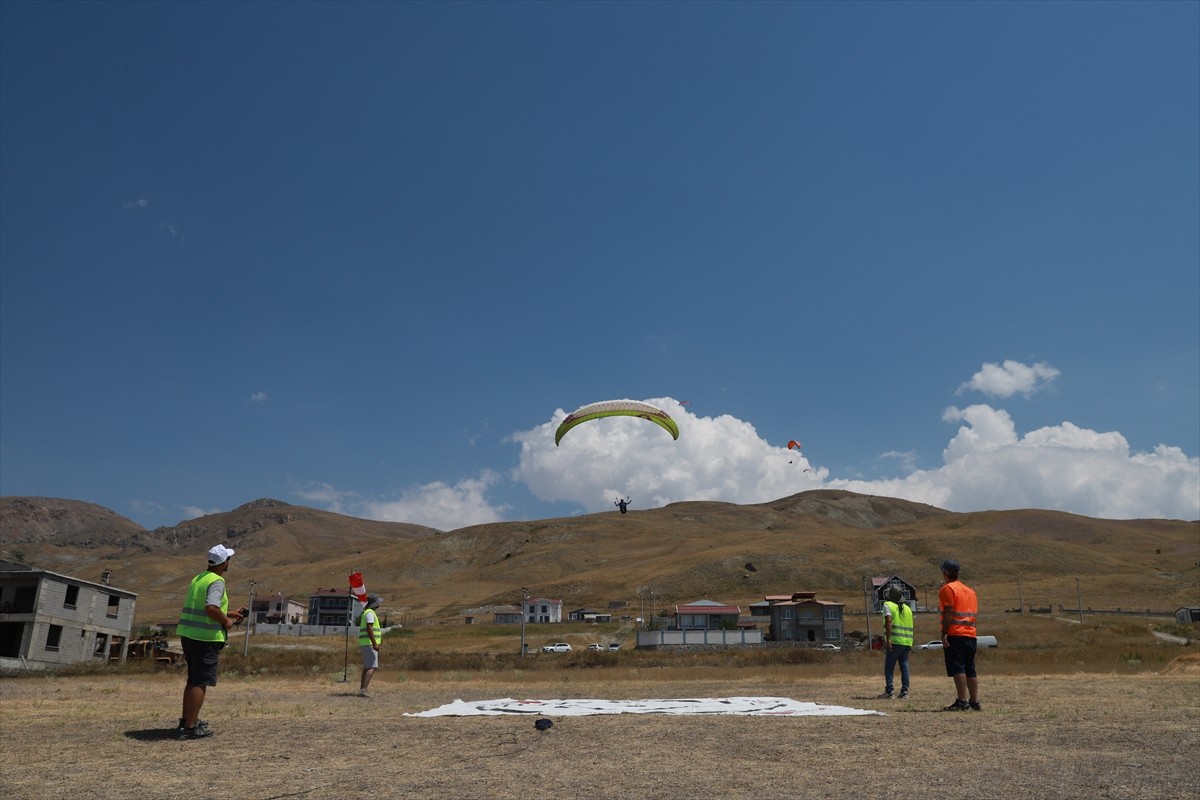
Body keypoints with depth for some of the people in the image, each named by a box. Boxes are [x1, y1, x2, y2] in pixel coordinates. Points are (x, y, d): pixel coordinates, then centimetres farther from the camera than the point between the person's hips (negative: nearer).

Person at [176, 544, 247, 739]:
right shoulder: (217, 581, -14)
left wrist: (229, 613, 26)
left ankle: (186, 720, 30)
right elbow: (211, 608, -28)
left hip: (187, 634, 9)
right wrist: (226, 621, -12)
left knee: (193, 679, 20)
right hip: (206, 638, -9)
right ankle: (190, 727, -3)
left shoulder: (198, 578, 14)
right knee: (201, 682, -3)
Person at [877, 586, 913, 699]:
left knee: (889, 666, -1)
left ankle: (889, 691, -5)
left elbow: (888, 622, -15)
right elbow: (910, 627, 16)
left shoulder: (888, 605, -2)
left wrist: (887, 639, -18)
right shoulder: (908, 608, 16)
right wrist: (910, 645, 20)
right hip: (907, 642, 5)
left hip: (895, 642, -5)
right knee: (904, 665, 9)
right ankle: (905, 691, 6)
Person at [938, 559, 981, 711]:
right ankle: (975, 702, 14)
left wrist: (944, 633, -16)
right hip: (971, 634, 8)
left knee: (957, 669, -10)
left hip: (954, 634, -8)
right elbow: (975, 613, 19)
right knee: (970, 670, 12)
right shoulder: (970, 590, 21)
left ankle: (962, 702, -15)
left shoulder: (948, 588, -4)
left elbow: (948, 612, -14)